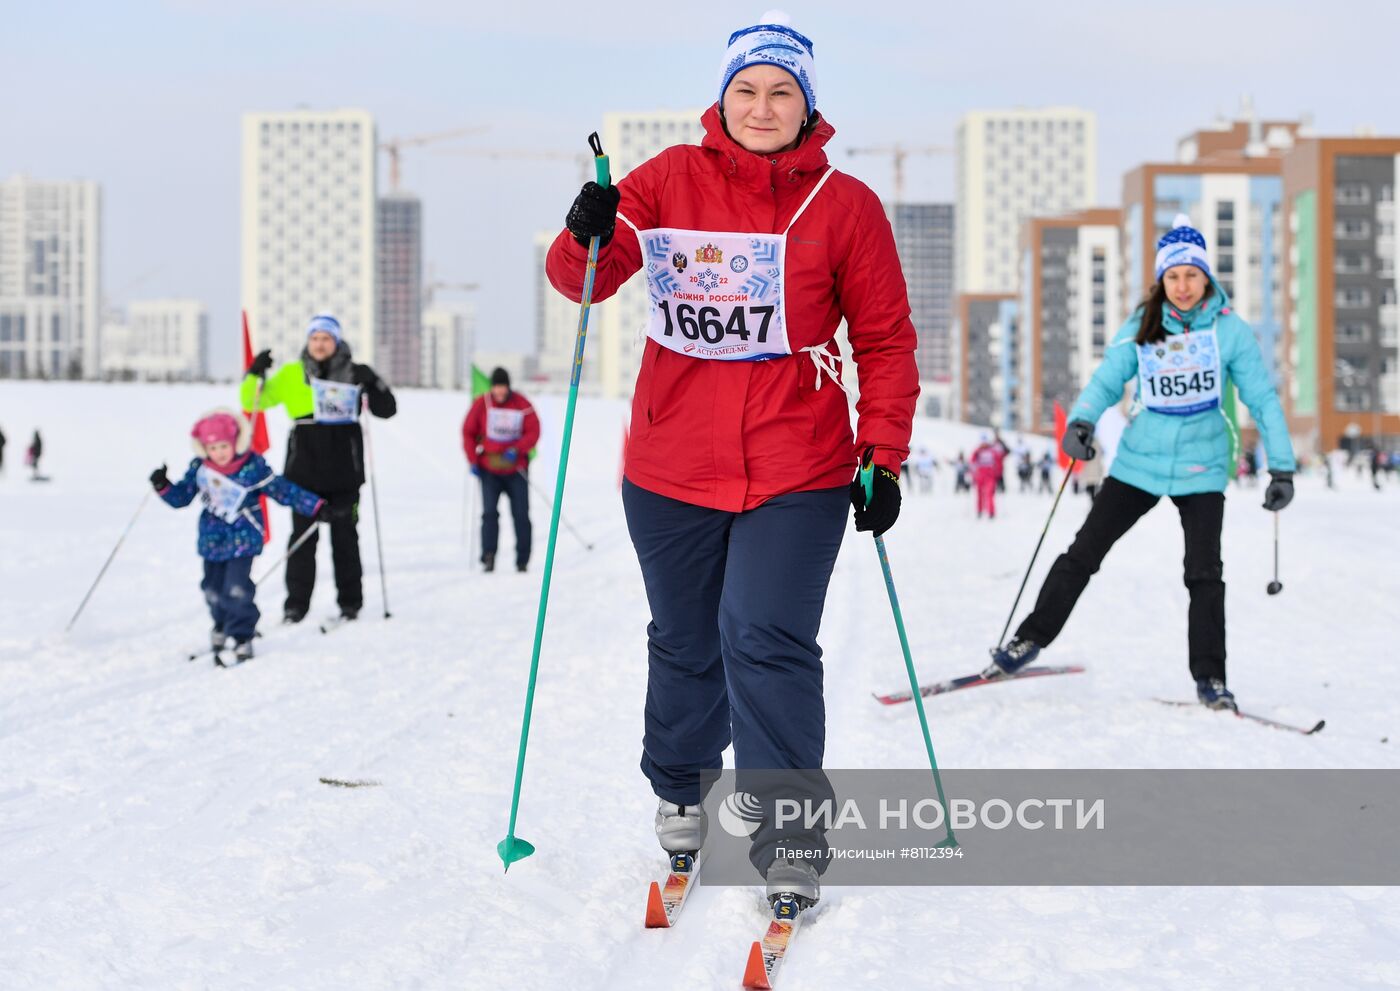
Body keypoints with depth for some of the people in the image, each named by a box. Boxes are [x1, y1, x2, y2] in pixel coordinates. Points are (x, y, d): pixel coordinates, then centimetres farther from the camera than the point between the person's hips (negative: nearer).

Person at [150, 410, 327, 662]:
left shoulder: (253, 466, -12)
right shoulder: (199, 469, -4)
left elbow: (283, 490, -6)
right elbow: (181, 497, 4)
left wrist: (316, 507, -8)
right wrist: (163, 486, -16)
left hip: (243, 538, -4)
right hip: (212, 538, 4)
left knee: (236, 589, -14)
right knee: (213, 589, 11)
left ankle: (242, 638, 1)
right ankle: (222, 625, 40)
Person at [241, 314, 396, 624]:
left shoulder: (354, 375, 6)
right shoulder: (291, 375, 6)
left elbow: (387, 410, 5)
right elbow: (253, 401, 7)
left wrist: (372, 384, -13)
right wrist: (256, 374, -12)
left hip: (344, 472, 0)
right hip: (304, 472, 0)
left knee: (345, 537, 7)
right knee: (303, 536, 0)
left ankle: (350, 602, 15)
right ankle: (296, 604, 4)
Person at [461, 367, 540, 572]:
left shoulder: (522, 405, -4)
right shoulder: (482, 404, -3)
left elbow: (533, 432, -3)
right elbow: (468, 432, 4)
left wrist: (517, 450, -18)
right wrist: (473, 460, -2)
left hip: (516, 469, 1)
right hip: (489, 470, 0)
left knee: (521, 515, 2)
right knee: (489, 512, -13)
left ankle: (522, 561, 11)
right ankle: (488, 557, -13)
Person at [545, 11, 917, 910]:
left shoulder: (845, 205, -1)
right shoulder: (671, 180, 2)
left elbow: (886, 339, 3)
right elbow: (582, 278, 0)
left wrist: (884, 460, -3)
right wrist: (589, 238, -23)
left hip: (798, 474, -2)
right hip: (671, 471, 2)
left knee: (767, 645, -12)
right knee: (685, 644, 16)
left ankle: (790, 840, -1)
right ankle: (680, 792, 40)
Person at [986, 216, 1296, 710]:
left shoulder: (1231, 330, -6)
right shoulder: (1141, 327, -2)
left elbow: (1262, 399, -2)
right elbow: (1107, 379, -1)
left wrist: (1282, 467, -4)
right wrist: (1080, 422, -22)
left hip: (1201, 469, -1)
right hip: (1139, 462, 1)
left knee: (1204, 573, -5)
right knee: (1083, 553, 3)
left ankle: (1209, 677, 7)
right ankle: (1031, 638, 16)